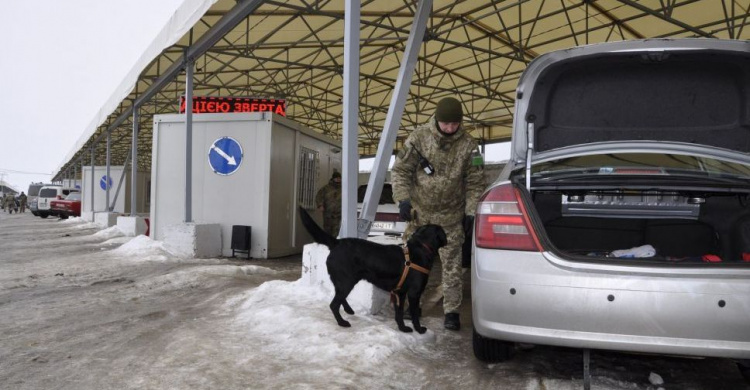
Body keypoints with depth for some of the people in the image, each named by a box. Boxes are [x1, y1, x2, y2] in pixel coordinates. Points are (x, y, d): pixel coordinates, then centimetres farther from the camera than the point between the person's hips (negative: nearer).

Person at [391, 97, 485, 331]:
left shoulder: (468, 145, -6)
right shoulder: (419, 137, -8)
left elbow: (475, 182, 0)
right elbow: (400, 170, -5)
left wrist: (471, 211, -6)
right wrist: (403, 199, -14)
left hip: (450, 217, -1)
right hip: (419, 212, 1)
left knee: (452, 266, 3)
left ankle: (452, 311, 14)